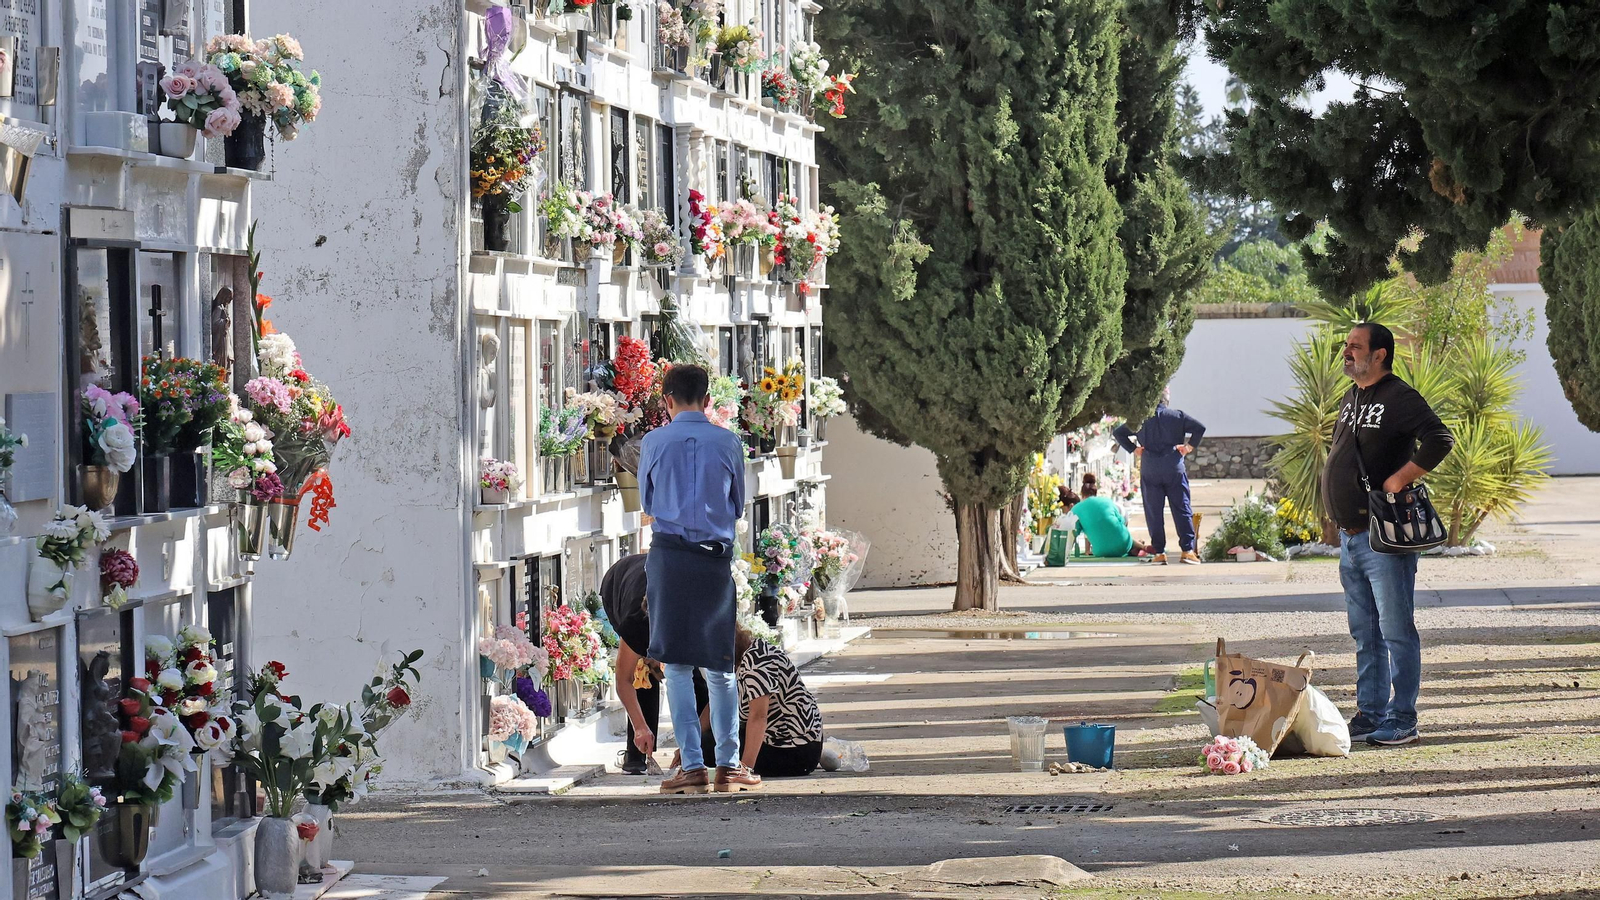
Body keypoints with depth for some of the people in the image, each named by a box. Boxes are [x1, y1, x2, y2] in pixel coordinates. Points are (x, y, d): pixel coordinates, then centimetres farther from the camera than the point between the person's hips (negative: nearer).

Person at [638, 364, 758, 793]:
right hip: (716, 558, 1)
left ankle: (693, 767, -1)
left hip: (669, 557, -1)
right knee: (720, 667, 10)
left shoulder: (654, 442, -1)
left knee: (676, 666, 3)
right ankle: (729, 765, 12)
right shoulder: (729, 443, 1)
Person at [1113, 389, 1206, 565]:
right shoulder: (1178, 416, 2)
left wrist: (1133, 449, 7)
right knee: (1182, 510, 3)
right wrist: (1190, 446, 2)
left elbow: (1117, 432, 5)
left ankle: (1159, 552, 2)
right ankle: (1188, 550, -4)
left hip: (1149, 471, 1)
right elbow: (1199, 428, -8)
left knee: (1153, 512, 5)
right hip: (1174, 470, -1)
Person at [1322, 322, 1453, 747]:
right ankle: (1370, 714, 20)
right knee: (1365, 634, 13)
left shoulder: (1400, 399, -11)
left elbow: (1440, 440, -24)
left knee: (1396, 631, -4)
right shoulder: (1350, 400, 16)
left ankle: (1402, 720, -1)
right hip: (1350, 537, 9)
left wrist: (1401, 478, -21)